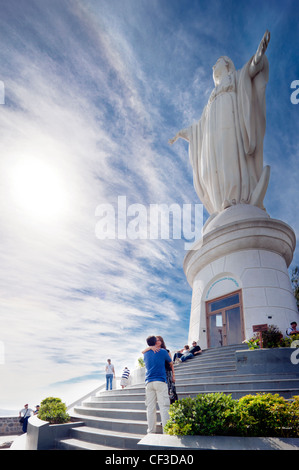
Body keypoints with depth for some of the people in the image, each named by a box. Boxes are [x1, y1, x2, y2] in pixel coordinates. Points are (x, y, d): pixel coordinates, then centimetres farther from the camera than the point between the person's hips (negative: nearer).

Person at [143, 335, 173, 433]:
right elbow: (171, 362, 18)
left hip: (149, 383, 4)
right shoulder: (163, 352, 2)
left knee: (150, 407, 6)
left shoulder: (145, 354, 14)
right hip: (160, 381, -4)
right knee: (164, 406, -3)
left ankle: (151, 430, 7)